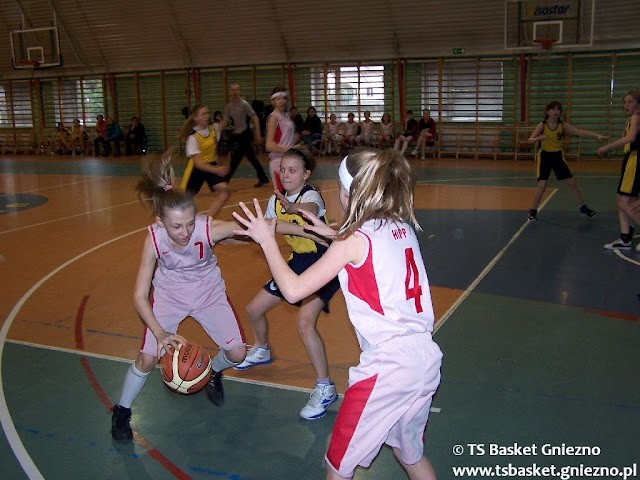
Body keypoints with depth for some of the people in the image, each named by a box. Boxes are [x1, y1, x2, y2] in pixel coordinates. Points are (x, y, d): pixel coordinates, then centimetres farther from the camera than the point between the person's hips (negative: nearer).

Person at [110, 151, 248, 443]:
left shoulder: (209, 229, -36)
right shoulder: (155, 239, -31)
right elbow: (140, 295, -25)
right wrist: (161, 334, -36)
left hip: (208, 292, 1)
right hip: (169, 295, -1)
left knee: (237, 353, -3)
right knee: (148, 357, -8)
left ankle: (213, 373, 34)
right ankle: (121, 411, 21)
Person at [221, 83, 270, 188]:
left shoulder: (244, 104, -11)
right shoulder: (229, 106, 9)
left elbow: (255, 118, -12)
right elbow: (225, 121, 10)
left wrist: (258, 134, -16)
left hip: (244, 135, -7)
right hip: (237, 135, 7)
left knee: (235, 159, -8)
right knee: (252, 158, 13)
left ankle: (224, 181, -5)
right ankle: (263, 178, 22)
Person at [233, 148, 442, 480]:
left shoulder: (356, 238, -12)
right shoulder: (403, 227, 7)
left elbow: (293, 290, -13)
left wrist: (267, 240, -2)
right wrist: (330, 234, 26)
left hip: (387, 368, -7)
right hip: (425, 361, 8)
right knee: (410, 453, 29)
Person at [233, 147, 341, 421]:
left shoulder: (311, 195, -21)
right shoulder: (276, 200, 1)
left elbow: (312, 209, -47)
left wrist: (295, 208, -70)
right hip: (297, 263, 8)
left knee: (305, 322, -26)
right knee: (254, 309, 11)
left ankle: (325, 389, -11)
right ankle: (261, 351, 44)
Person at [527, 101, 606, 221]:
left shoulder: (563, 125, -5)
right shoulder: (542, 125, -11)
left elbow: (580, 132, -11)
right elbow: (530, 140, -15)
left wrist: (597, 135, -21)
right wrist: (538, 138, -37)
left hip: (558, 156, 3)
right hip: (545, 157, -3)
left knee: (572, 183, 6)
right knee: (542, 186, -11)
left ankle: (583, 207, 20)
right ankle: (533, 211, 5)